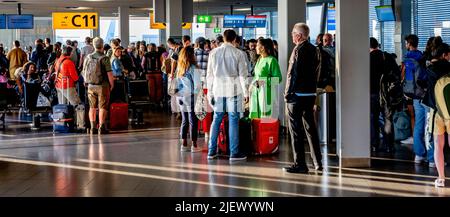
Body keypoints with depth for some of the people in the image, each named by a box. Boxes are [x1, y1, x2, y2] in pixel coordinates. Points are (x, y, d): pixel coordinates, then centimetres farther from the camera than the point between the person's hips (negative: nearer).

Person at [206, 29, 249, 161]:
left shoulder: (214, 53, 4)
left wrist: (210, 92, 13)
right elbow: (243, 75, -5)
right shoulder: (238, 54, -5)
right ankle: (234, 153, 2)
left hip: (218, 90, 3)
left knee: (216, 120, 10)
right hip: (233, 90, -3)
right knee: (233, 121, 0)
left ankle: (212, 151, 12)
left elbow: (209, 75, 7)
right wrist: (246, 92, 2)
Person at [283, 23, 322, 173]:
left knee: (296, 130, -3)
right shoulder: (315, 50, 11)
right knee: (310, 128, 14)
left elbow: (293, 74, -16)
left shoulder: (299, 50, -13)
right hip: (311, 94, 8)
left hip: (297, 95, -8)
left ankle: (300, 164, -2)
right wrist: (312, 89, 18)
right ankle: (318, 162, 18)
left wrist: (288, 93, -11)